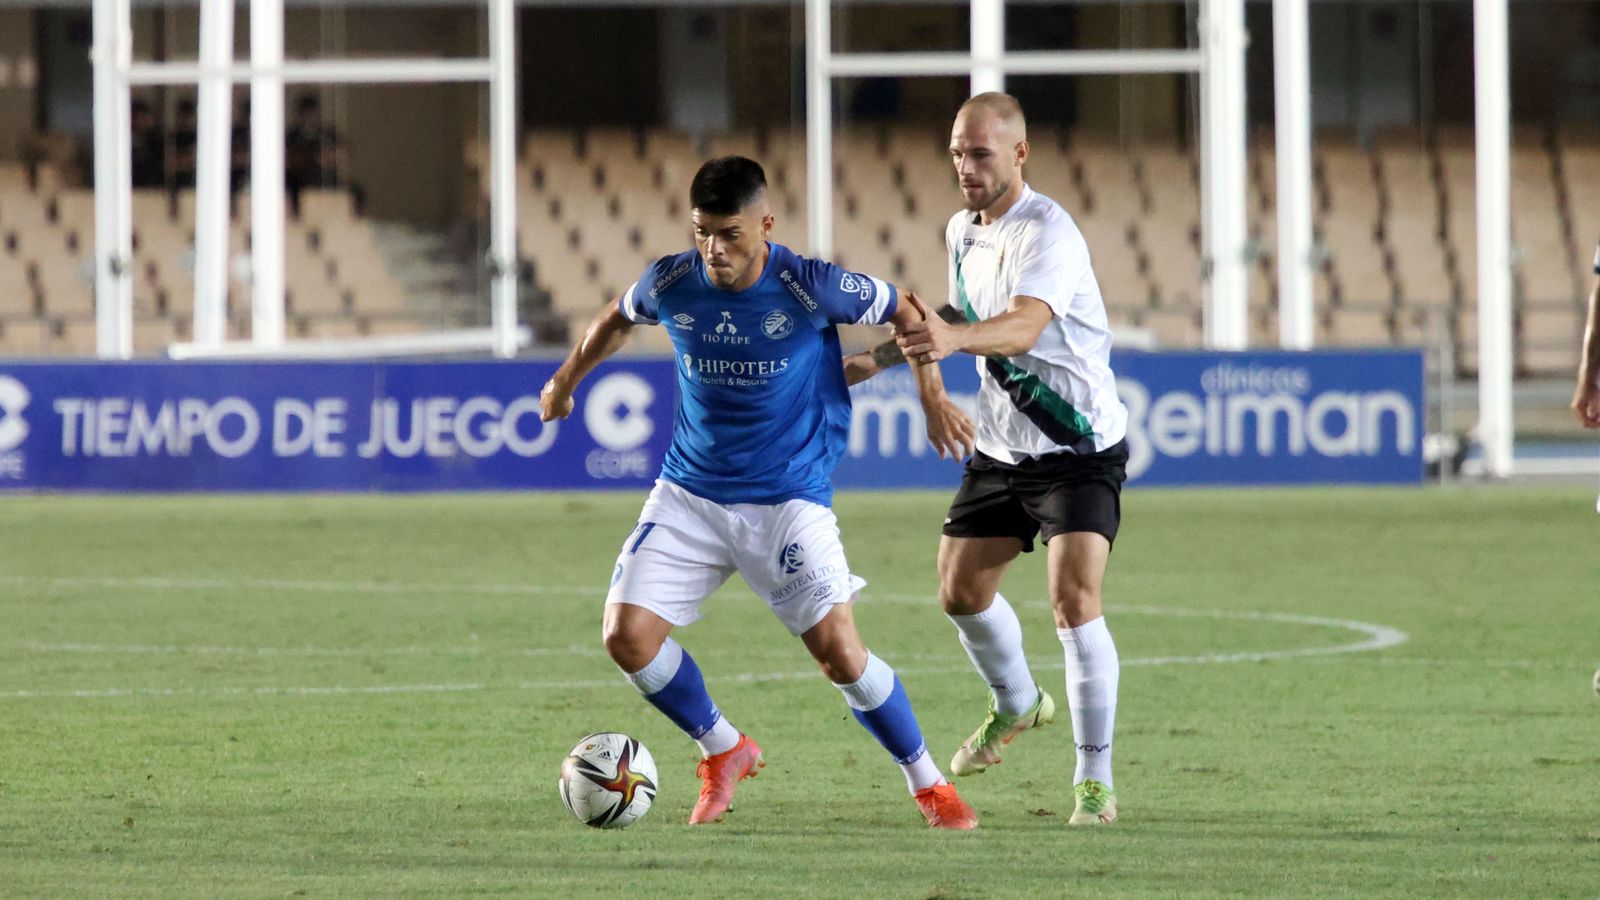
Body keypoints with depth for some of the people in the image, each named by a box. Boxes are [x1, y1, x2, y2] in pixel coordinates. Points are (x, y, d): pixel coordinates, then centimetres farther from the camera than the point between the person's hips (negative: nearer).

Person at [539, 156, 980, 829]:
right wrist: (565, 381, 26)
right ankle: (723, 750, 16)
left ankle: (927, 783, 8)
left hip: (788, 499, -3)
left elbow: (905, 312, 0)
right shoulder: (670, 284, -6)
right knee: (627, 636, -10)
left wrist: (933, 398, -7)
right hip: (688, 494, 4)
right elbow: (617, 318, 18)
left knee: (838, 651, -14)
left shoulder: (811, 288, -15)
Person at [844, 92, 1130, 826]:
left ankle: (1095, 779, -10)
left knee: (1074, 599, -19)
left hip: (1080, 449, -8)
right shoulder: (962, 232, 4)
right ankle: (1017, 704, 44)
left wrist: (955, 339, -60)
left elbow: (1024, 326, -42)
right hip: (1000, 452, 8)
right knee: (961, 590, 13)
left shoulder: (1047, 233, -23)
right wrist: (880, 358, 21)